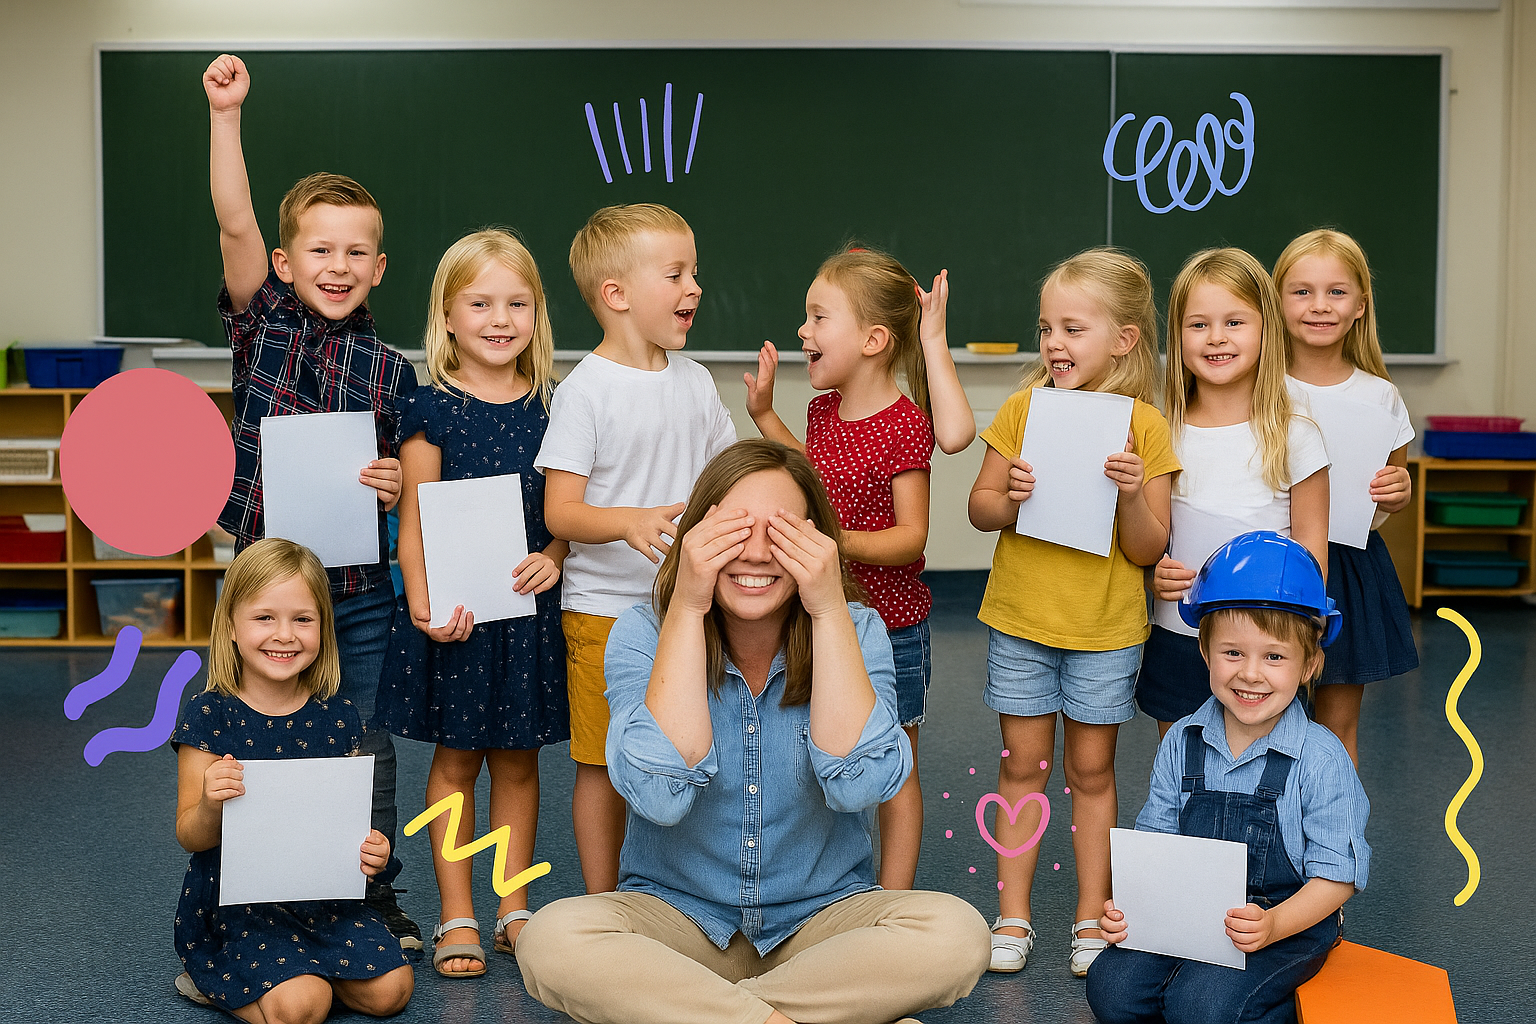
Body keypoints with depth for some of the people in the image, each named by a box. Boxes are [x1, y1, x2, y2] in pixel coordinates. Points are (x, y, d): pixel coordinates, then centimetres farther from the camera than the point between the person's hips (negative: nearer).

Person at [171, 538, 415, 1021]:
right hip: (235, 901, -4)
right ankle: (211, 977, 7)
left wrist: (372, 850, -13)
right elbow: (191, 837, -7)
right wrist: (210, 805, -30)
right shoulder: (209, 716, -9)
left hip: (323, 894, 4)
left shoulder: (337, 718, 0)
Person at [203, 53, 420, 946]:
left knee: (367, 748, 11)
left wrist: (399, 487, -11)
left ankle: (376, 894, 29)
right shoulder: (263, 327, -1)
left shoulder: (392, 370, 2)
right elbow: (236, 222, -13)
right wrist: (225, 113, -20)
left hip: (361, 589, 1)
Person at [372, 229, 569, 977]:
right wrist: (421, 601, -18)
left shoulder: (550, 405, 4)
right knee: (456, 758, 7)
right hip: (454, 610, -3)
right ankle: (456, 918, 17)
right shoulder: (433, 408, -5)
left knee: (519, 760, 11)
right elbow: (415, 517, -6)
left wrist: (553, 558, -11)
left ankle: (513, 909, 24)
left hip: (529, 606, 3)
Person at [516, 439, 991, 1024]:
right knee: (552, 938, -30)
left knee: (957, 933, -28)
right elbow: (660, 794, -26)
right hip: (677, 915, -1)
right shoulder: (642, 634, -9)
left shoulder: (855, 631, -7)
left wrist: (829, 611, -24)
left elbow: (858, 785, -23)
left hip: (820, 918, 1)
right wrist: (686, 608, -26)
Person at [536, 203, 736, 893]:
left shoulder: (693, 381, 7)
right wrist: (630, 521, -32)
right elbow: (560, 511, -15)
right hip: (604, 609, -5)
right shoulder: (584, 391, -11)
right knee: (602, 765, 5)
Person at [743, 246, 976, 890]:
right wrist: (764, 414, 17)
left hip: (890, 628, -7)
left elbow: (911, 536, -21)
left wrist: (840, 541, -32)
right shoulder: (824, 408, 4)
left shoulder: (904, 424, -19)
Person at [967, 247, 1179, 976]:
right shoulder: (1023, 408, -1)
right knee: (1023, 765, 8)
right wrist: (1010, 501, -18)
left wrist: (1132, 495, -23)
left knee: (1092, 769, 9)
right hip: (1020, 619, 1)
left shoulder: (1142, 425, -6)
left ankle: (1093, 917, 22)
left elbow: (1148, 551, -6)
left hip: (1106, 628, -1)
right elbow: (978, 507, 2)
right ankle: (1013, 916, 19)